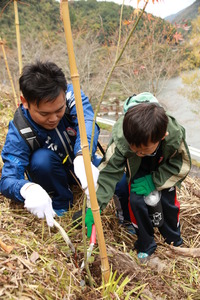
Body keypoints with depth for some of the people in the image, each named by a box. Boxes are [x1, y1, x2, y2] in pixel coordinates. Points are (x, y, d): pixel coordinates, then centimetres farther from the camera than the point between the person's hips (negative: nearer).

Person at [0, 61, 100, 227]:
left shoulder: (71, 95, -24)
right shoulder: (19, 133, -26)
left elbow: (87, 122, -42)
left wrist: (83, 158, -63)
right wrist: (29, 189, -54)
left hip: (85, 159, 1)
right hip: (55, 175, 0)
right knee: (41, 158, -34)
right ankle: (62, 205, -7)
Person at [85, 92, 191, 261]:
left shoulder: (175, 136, -38)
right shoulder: (120, 139, -41)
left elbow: (182, 165, -20)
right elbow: (109, 171, -35)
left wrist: (153, 181, -27)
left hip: (164, 169, 1)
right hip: (138, 169, 0)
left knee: (168, 201, -5)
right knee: (137, 201, -15)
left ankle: (174, 241, 27)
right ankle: (146, 246, 10)